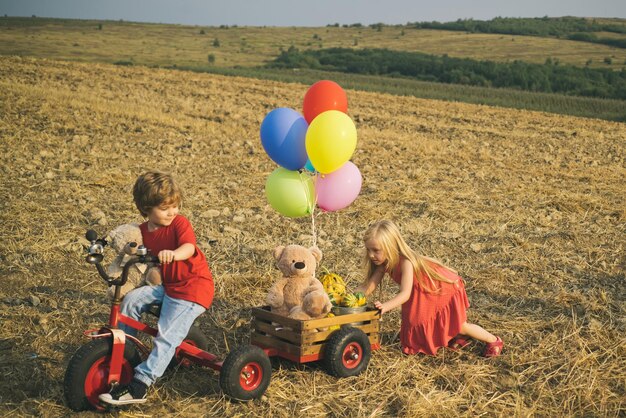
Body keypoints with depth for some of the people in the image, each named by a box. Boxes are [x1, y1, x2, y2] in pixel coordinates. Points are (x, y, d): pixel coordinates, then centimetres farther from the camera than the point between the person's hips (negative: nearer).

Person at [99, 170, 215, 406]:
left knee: (166, 337, -15)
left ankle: (139, 386, -16)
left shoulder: (179, 223, -12)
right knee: (131, 299, -11)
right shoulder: (142, 232, 4)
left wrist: (173, 254, -53)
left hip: (194, 286, -6)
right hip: (165, 285, 6)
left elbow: (189, 247, -32)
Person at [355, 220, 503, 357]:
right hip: (426, 294, 8)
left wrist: (385, 306, -59)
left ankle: (494, 341, 26)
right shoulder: (385, 263, -16)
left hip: (445, 288, -8)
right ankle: (461, 338, 36)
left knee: (460, 326, 3)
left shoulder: (405, 262, -38)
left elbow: (405, 293, -44)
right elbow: (367, 287, -16)